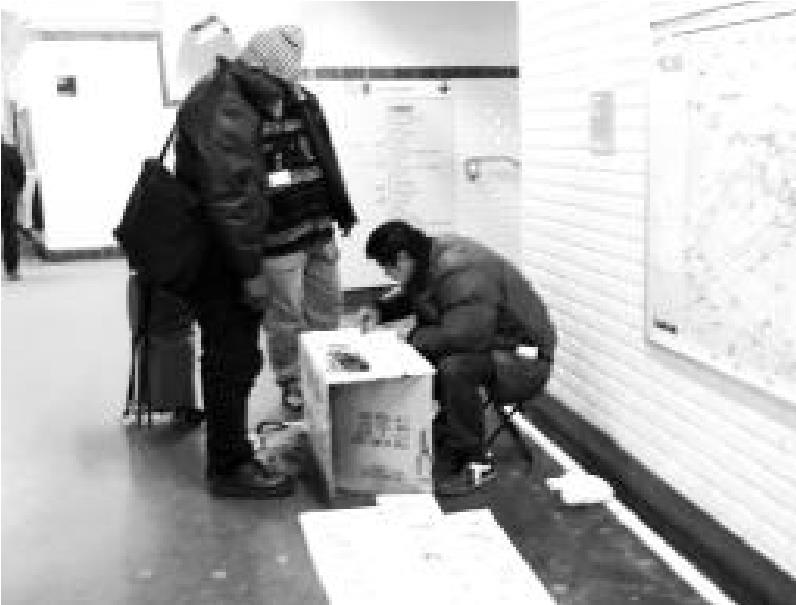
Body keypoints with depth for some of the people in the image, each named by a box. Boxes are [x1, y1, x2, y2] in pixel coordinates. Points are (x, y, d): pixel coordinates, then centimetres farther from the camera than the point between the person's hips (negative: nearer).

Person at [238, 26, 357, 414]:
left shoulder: (304, 102, 9)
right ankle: (291, 384, 22)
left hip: (320, 230, 7)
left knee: (327, 305, 17)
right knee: (285, 316, 4)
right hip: (278, 237, -7)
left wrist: (342, 209, 19)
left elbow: (326, 160, 17)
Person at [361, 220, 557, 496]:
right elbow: (407, 296, 24)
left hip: (523, 359, -10)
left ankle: (475, 462, -15)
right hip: (487, 346, 10)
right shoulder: (428, 264, 3)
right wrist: (380, 310, 4)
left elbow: (465, 334, -38)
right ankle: (446, 440, 10)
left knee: (455, 368, -34)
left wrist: (418, 339, -22)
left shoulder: (462, 274, -28)